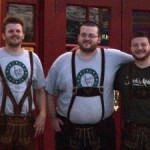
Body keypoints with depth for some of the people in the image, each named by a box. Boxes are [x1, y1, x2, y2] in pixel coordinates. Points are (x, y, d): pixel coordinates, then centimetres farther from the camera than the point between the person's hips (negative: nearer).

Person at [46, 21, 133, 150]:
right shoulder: (62, 61, -1)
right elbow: (50, 92, 6)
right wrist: (53, 117, 4)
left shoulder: (113, 57, -4)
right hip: (68, 128, 0)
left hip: (102, 128, 0)